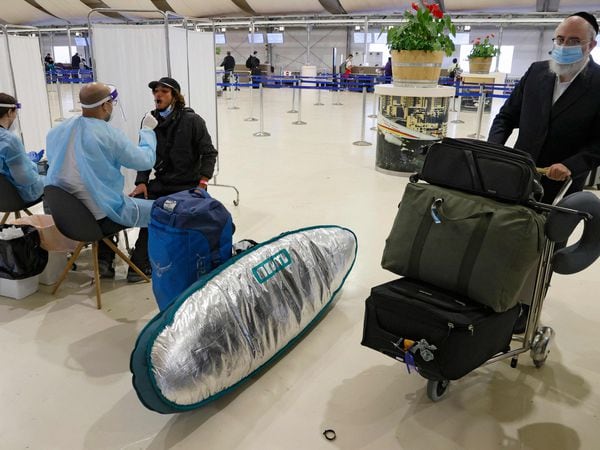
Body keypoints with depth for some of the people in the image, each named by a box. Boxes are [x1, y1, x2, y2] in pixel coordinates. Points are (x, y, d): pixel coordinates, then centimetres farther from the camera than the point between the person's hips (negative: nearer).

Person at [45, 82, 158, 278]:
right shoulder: (109, 134, -18)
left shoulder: (56, 132, 1)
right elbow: (146, 160, -8)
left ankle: (103, 262, 30)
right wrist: (147, 130, 7)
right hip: (100, 216, -7)